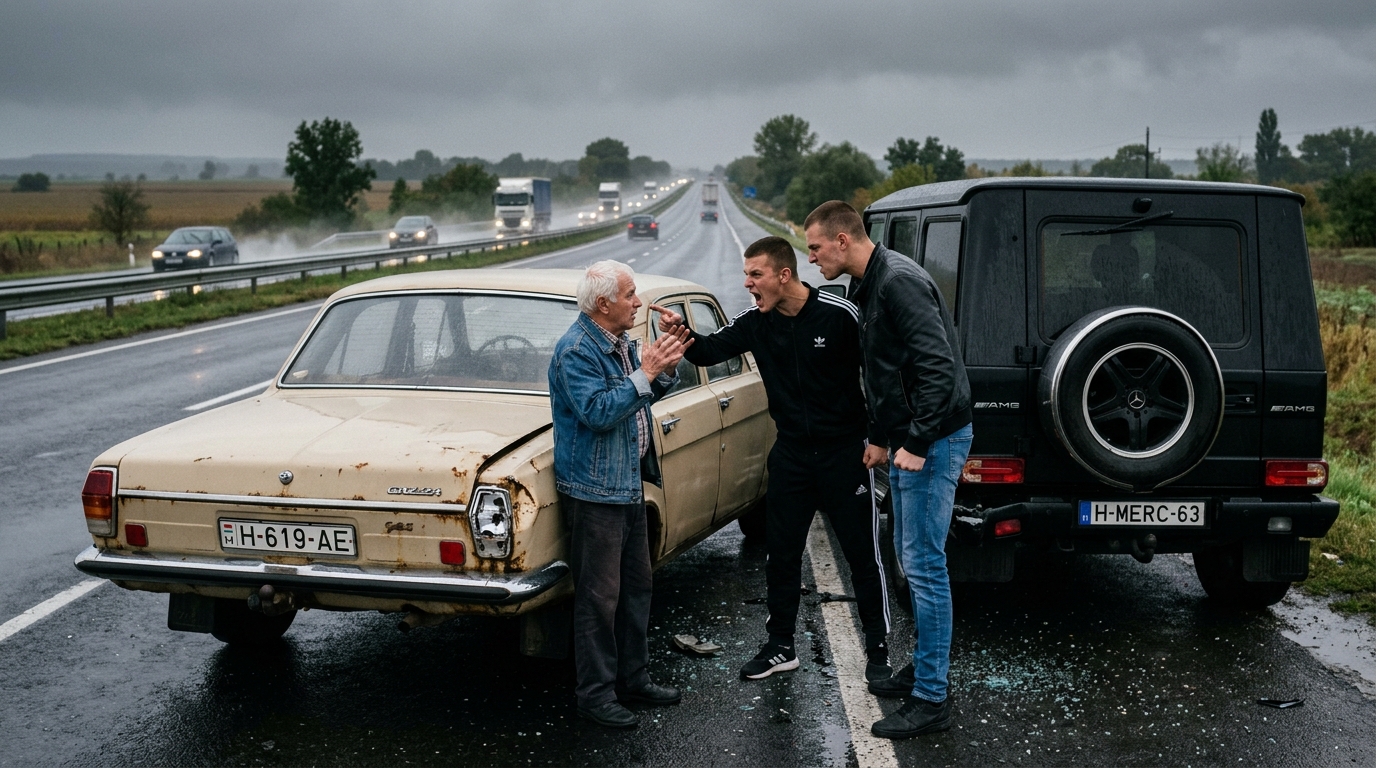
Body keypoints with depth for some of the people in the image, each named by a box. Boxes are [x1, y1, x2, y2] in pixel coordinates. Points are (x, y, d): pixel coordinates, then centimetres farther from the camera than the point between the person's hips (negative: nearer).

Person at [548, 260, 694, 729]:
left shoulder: (620, 343, 10)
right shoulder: (576, 351, -18)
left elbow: (642, 399, 21)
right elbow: (597, 413, -27)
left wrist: (665, 369, 2)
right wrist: (645, 374, -24)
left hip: (629, 484, 10)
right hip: (593, 489, -10)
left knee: (636, 586, 16)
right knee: (599, 596, -4)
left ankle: (632, 679, 28)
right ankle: (596, 695, 5)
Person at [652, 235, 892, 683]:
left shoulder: (838, 316, -15)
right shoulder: (757, 324, -2)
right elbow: (710, 351, -9)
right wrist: (681, 333, -31)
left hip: (845, 452, -5)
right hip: (791, 453, 5)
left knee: (863, 554, 3)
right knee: (781, 554, 11)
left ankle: (878, 652, 17)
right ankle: (781, 648, 25)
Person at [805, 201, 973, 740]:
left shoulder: (899, 281, -19)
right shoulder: (869, 286, 13)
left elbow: (938, 364, -26)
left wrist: (917, 443, -25)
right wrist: (881, 437, 23)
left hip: (933, 441, -11)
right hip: (907, 439, 11)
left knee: (924, 566, -7)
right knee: (912, 560, 18)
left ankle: (931, 700, 0)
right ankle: (923, 668, 31)